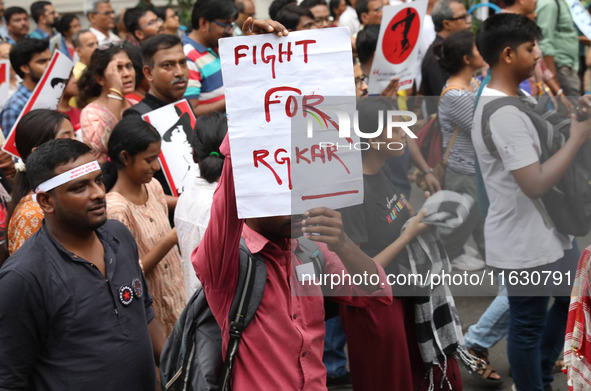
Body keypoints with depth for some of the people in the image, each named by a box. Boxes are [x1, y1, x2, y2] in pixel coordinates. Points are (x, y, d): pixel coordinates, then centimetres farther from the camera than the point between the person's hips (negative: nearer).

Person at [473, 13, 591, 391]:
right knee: (529, 324, 6)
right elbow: (535, 184, -29)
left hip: (547, 232, 11)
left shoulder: (501, 103, 8)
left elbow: (533, 147, 15)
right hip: (524, 243, -11)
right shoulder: (504, 113, -26)